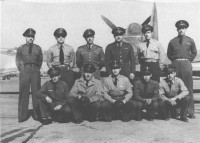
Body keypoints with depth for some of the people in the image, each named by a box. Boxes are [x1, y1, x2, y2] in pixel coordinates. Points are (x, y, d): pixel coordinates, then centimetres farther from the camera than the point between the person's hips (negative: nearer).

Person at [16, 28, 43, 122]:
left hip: (35, 72, 1)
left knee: (36, 92, 3)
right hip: (24, 72, 0)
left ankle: (37, 114, 12)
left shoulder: (38, 48, 9)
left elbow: (40, 60, 16)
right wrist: (21, 69, 6)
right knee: (23, 93, 1)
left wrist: (37, 69, 8)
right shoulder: (21, 48, 7)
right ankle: (22, 115, 9)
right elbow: (17, 61, 14)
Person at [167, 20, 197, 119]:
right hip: (175, 64, 0)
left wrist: (188, 60, 9)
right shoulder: (172, 41, 10)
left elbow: (194, 53, 20)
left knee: (188, 88, -2)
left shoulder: (190, 41, 11)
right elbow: (169, 54, 18)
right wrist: (174, 61, 8)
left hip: (186, 64, 0)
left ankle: (190, 111, 3)